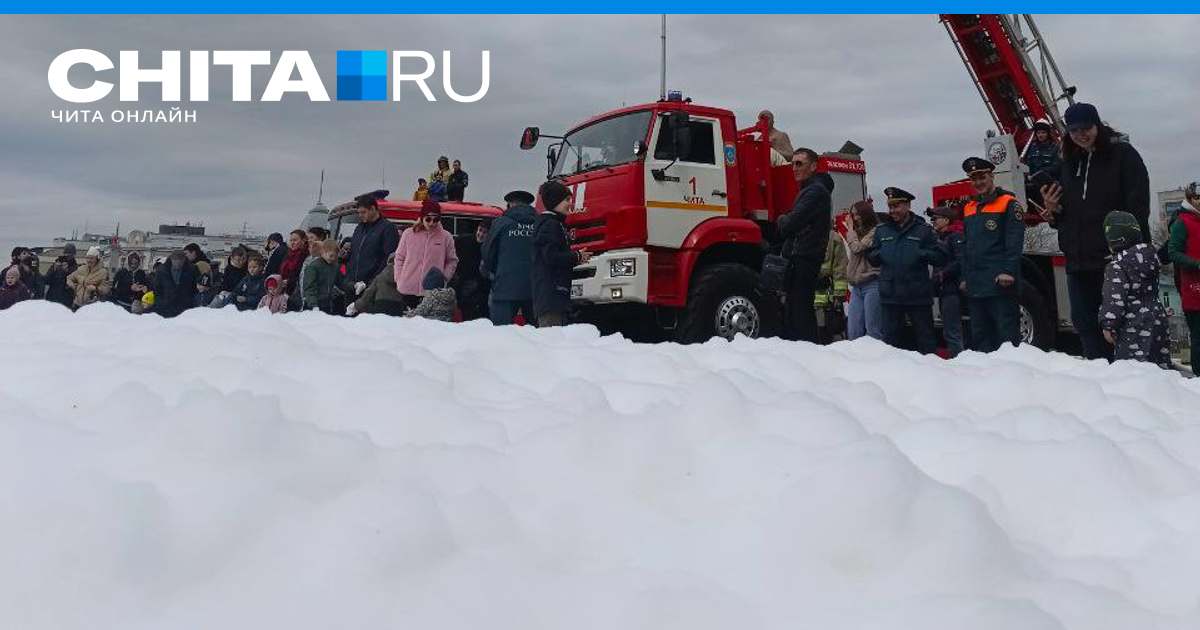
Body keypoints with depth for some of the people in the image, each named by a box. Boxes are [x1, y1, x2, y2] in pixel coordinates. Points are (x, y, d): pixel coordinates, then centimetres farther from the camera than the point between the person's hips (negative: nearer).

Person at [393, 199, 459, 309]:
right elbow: (399, 258, 10)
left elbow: (452, 261, 8)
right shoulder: (408, 234, 3)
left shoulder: (446, 237, 0)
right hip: (408, 290, 2)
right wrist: (399, 280, 4)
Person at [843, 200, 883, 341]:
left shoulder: (876, 232, -7)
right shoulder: (858, 233, 18)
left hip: (872, 285, -8)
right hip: (856, 286, 8)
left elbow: (858, 248, -13)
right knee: (852, 332, 4)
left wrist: (850, 229, 1)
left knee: (873, 331, -6)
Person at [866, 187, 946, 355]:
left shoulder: (923, 229, 0)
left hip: (918, 294, -3)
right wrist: (879, 254, -6)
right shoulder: (881, 230, 10)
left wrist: (920, 254, -19)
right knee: (890, 337, 12)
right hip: (890, 294, 3)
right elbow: (871, 257, 14)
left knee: (925, 337, 5)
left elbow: (938, 257, -3)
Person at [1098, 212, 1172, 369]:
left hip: (1132, 326, -9)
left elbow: (1115, 298, -18)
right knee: (1161, 361, 16)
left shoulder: (1116, 266, -16)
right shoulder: (1151, 254, 8)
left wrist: (1108, 326, -12)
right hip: (1157, 316, 9)